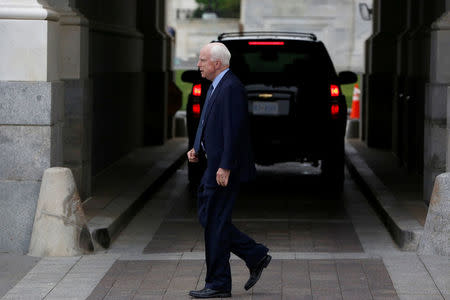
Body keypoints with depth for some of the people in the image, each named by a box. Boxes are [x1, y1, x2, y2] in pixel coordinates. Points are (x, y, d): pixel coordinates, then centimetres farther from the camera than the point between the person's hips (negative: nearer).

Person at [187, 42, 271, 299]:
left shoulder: (231, 88, -17)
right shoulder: (217, 87, 16)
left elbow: (233, 130, -22)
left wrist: (224, 168, -24)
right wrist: (198, 149, 10)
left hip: (225, 169, -10)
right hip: (216, 165, 10)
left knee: (215, 223, -4)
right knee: (210, 219, 13)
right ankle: (256, 256, 19)